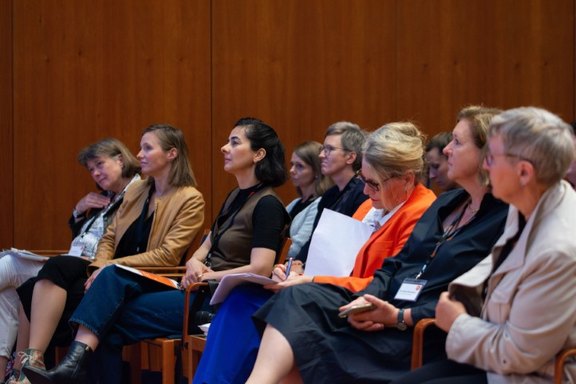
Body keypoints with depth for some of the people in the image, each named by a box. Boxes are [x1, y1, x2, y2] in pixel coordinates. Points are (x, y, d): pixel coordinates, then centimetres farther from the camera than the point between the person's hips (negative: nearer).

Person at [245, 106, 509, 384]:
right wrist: (365, 298, -3)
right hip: (386, 306, 8)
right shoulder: (446, 203, 19)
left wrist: (400, 318, -19)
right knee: (300, 297, -17)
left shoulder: (502, 220, -8)